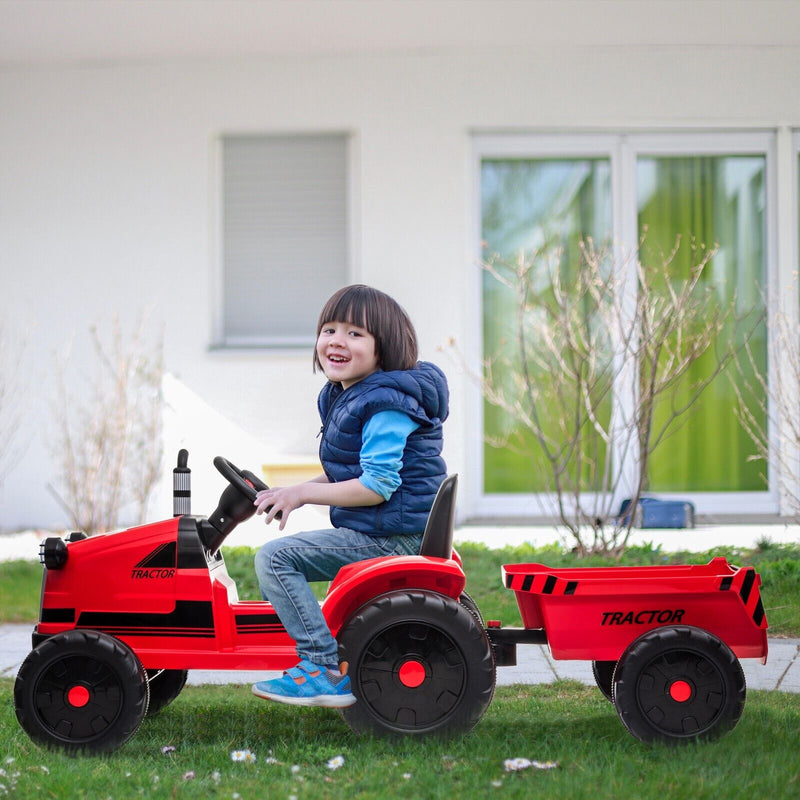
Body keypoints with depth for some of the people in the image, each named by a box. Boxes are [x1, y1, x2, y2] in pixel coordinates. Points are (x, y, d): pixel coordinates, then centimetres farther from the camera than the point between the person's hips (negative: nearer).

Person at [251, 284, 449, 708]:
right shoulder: (341, 397, 13)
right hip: (375, 531, 11)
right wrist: (290, 493, 5)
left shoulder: (385, 404, -18)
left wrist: (303, 494, -16)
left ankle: (327, 669, -19)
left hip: (393, 536, -11)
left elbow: (377, 486, -23)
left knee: (274, 558, -17)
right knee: (284, 554, 27)